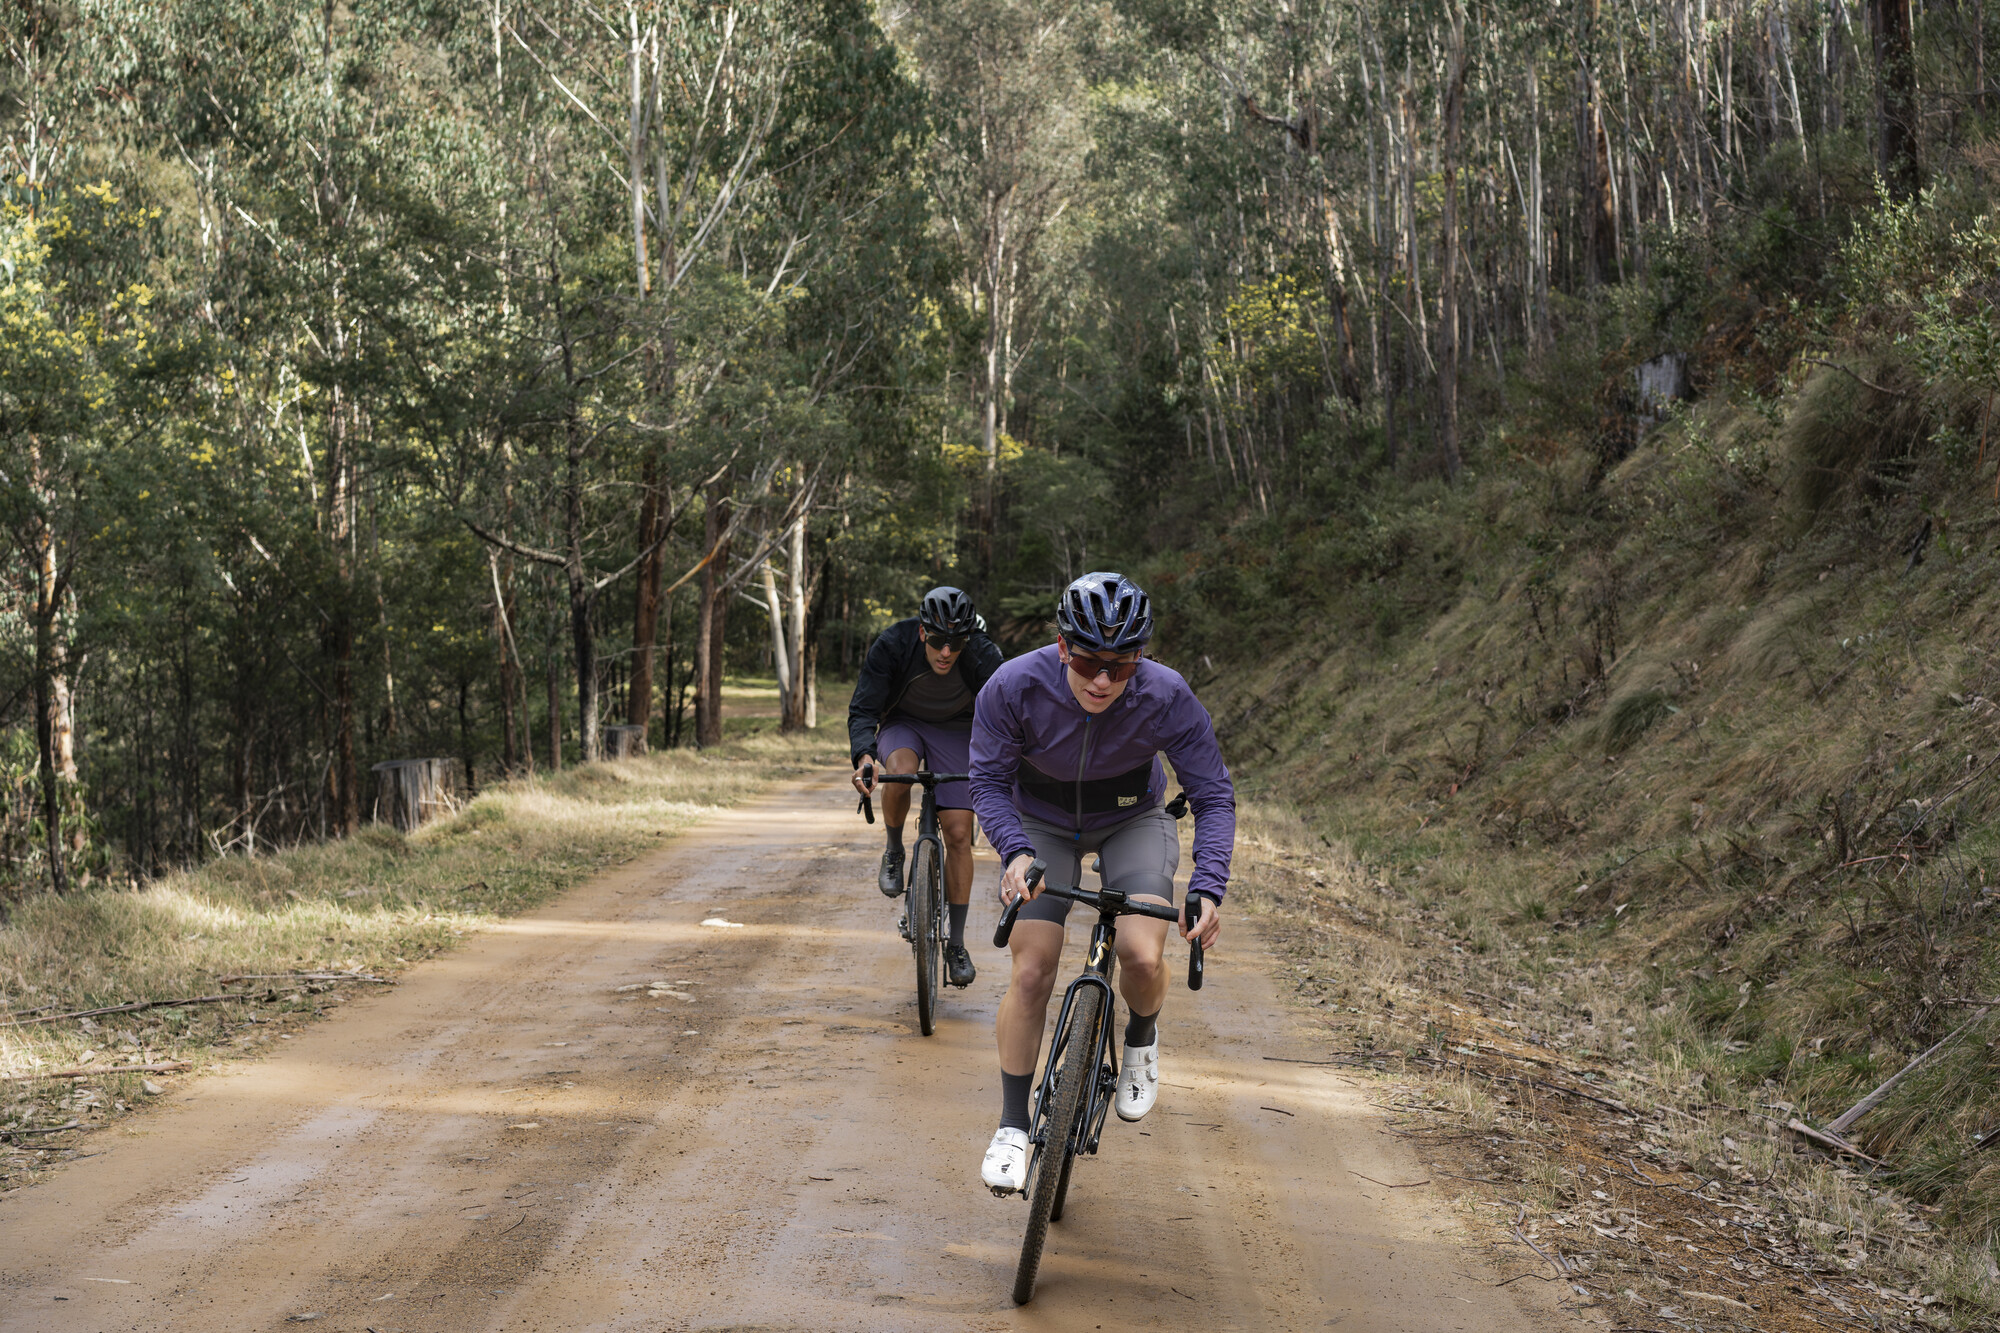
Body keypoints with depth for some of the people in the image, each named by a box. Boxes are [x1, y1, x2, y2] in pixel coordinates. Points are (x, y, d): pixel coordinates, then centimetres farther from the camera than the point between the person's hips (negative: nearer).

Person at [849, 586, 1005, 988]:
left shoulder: (984, 656, -29)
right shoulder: (892, 645, -30)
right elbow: (862, 710, -29)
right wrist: (863, 755, -48)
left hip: (955, 729, 1)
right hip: (902, 722, 0)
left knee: (958, 834, -7)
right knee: (899, 772, -36)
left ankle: (957, 944, 4)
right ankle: (894, 852, -6)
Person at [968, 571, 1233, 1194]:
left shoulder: (1167, 698, -30)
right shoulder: (1014, 688, -30)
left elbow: (1213, 796, -22)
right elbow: (989, 781, -18)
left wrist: (1208, 888, -35)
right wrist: (1016, 852, -37)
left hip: (1133, 822, 0)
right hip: (1041, 826, 0)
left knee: (1143, 956, -22)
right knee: (1031, 972, -11)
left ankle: (1141, 1039, 13)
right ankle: (1012, 1126, 4)